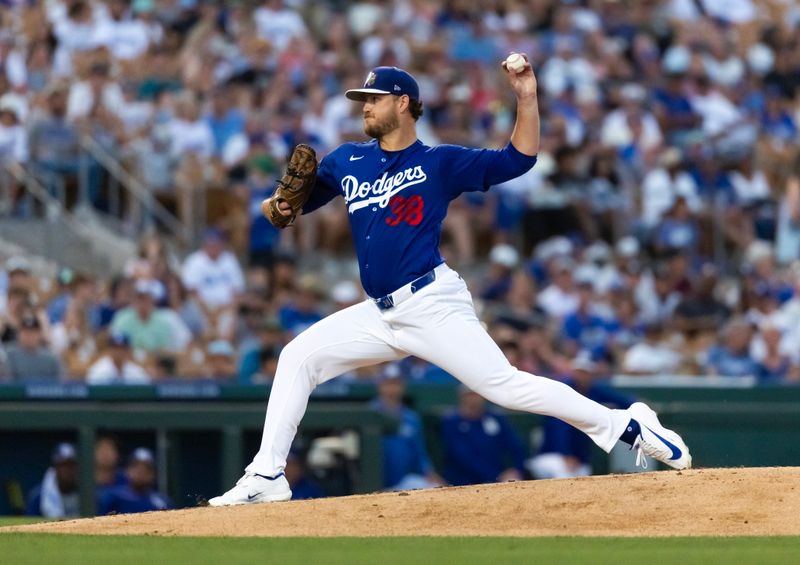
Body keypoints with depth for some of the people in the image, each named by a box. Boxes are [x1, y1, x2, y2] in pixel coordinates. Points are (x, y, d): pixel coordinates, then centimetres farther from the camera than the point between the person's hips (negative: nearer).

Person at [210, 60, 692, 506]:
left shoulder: (440, 163, 1)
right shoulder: (348, 161, 14)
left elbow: (520, 159, -2)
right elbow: (296, 200, 21)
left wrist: (526, 99, -15)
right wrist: (280, 207, -3)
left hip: (432, 304, -6)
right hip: (381, 314, 6)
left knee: (504, 384, -17)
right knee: (299, 357, -1)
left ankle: (627, 427, -14)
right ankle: (267, 477, 1)